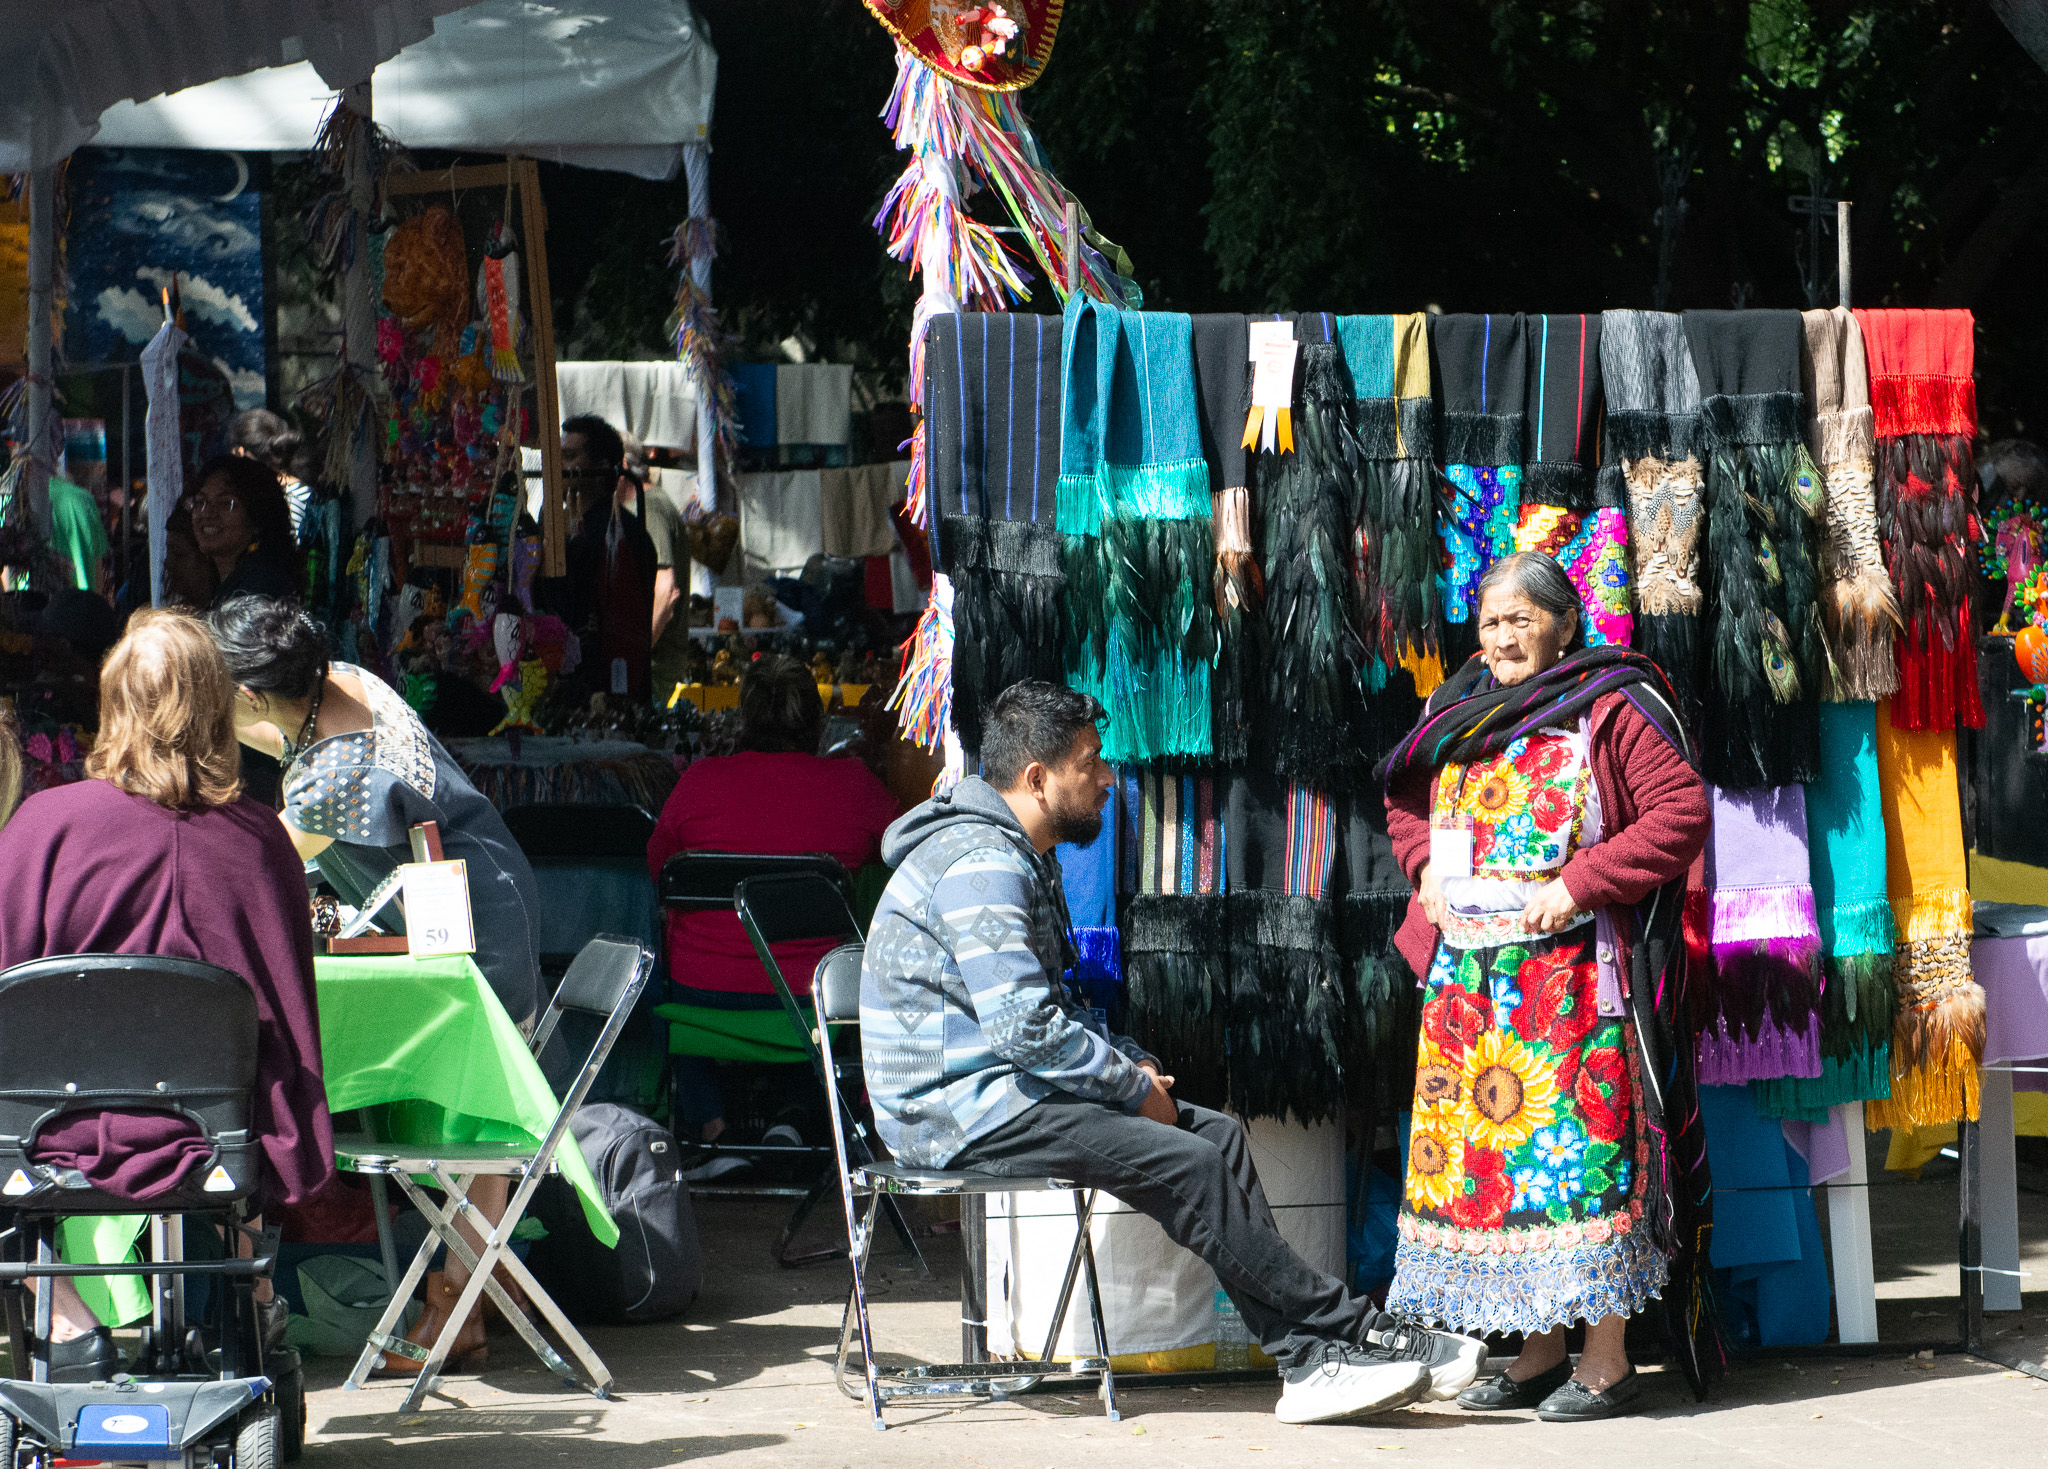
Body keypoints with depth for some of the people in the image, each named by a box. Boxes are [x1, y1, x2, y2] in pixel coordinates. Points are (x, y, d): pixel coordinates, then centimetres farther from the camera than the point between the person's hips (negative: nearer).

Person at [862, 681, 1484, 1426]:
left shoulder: (1022, 860, 18)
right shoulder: (982, 864, -18)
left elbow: (1055, 1003, 26)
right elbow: (1026, 1030, -25)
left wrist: (1131, 1062, 8)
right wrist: (1134, 1087, -12)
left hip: (998, 1092, 10)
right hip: (962, 1110, -10)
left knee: (1218, 1134, -3)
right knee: (1190, 1165, -20)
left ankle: (1308, 1362, -13)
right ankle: (1354, 1331, -12)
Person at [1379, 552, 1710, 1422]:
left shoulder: (1609, 711, -6)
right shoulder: (1460, 713, 14)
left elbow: (1681, 812, -13)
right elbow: (1405, 799, 28)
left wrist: (1580, 884, -18)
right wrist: (1425, 864, 7)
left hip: (1568, 972, -7)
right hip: (1469, 978, 7)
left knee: (1576, 1146, -9)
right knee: (1488, 1147, 6)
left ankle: (1607, 1358, -4)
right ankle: (1538, 1352, 14)